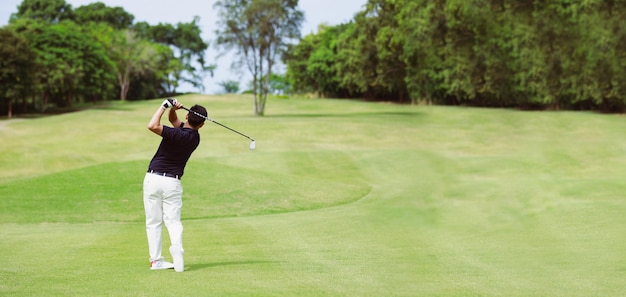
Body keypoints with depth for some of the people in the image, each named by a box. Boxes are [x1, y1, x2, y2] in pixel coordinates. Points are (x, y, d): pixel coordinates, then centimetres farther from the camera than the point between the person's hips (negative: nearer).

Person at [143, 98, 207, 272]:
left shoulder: (177, 134, -14)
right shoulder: (195, 138, 6)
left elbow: (152, 126, -28)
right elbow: (173, 120, 16)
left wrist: (165, 106, -17)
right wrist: (172, 109, -4)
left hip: (153, 178, -3)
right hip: (173, 182, 3)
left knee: (153, 222, 6)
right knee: (173, 221, 4)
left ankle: (155, 260, 5)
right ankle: (177, 249, -25)